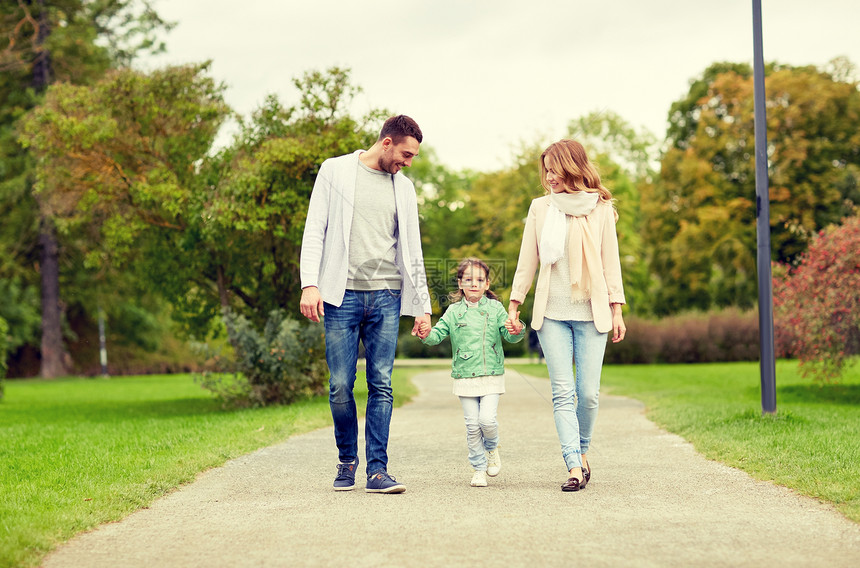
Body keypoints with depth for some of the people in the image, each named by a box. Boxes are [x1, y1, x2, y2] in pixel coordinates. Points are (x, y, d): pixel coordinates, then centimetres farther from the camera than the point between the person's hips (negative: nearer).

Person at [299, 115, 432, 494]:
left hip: (386, 297, 3)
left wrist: (422, 305, 13)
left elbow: (412, 252, 19)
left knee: (381, 385, -3)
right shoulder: (336, 171, 6)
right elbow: (314, 231, 1)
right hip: (342, 295, -3)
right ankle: (347, 460, 15)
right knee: (340, 385, -3)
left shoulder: (404, 188, 17)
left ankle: (377, 469, -1)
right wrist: (310, 284, -11)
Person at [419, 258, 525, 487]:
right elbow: (439, 333, 0)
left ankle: (492, 447, 18)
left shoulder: (495, 308, 4)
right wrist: (427, 335, -22)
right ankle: (479, 468, 16)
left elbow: (509, 334, -1)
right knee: (472, 425, 1)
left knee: (487, 419, -14)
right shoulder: (454, 311, 5)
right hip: (465, 378, 1)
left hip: (492, 376, -1)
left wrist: (516, 332, -23)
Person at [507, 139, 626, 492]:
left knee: (588, 393, -2)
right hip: (551, 313, 1)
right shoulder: (540, 208, 8)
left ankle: (582, 451, 21)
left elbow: (610, 261, 7)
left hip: (591, 312, -1)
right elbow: (527, 260, 12)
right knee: (563, 392, -7)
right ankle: (574, 467, -9)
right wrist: (513, 305, 8)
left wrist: (616, 310, 3)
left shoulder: (600, 209, 5)